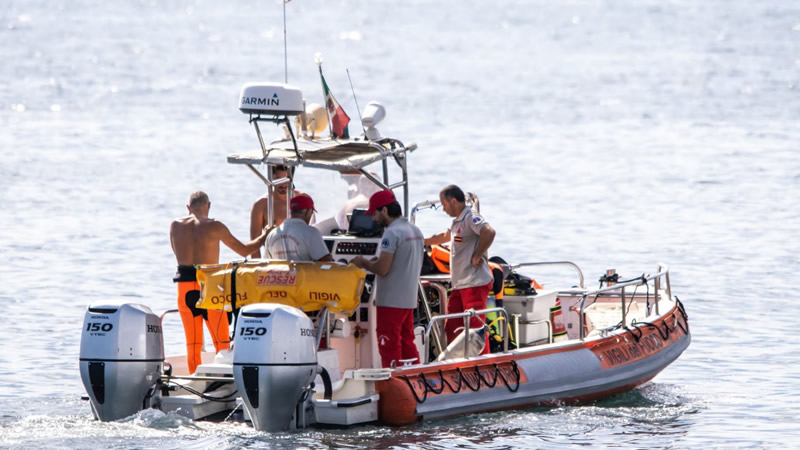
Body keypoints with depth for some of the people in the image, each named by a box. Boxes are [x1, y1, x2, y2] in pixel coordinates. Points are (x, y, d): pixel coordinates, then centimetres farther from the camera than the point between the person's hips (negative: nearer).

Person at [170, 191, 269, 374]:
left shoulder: (176, 226, 4)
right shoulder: (214, 226, -6)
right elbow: (244, 250, 3)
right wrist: (264, 237, 20)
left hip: (185, 286, 3)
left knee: (193, 345, 10)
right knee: (222, 343, 4)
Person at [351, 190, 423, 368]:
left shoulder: (392, 233, -17)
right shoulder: (416, 231, 11)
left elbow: (382, 269, -20)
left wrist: (363, 263, -3)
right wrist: (375, 261, 16)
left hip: (391, 301, -9)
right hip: (410, 299, 9)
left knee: (389, 346, -3)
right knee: (407, 343, 14)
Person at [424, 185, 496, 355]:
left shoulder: (471, 218, -12)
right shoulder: (458, 222, 19)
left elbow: (489, 232, -31)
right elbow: (445, 237, 40)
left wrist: (477, 256, -23)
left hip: (475, 283, -10)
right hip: (459, 284, 10)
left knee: (476, 327, -11)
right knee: (452, 328, 12)